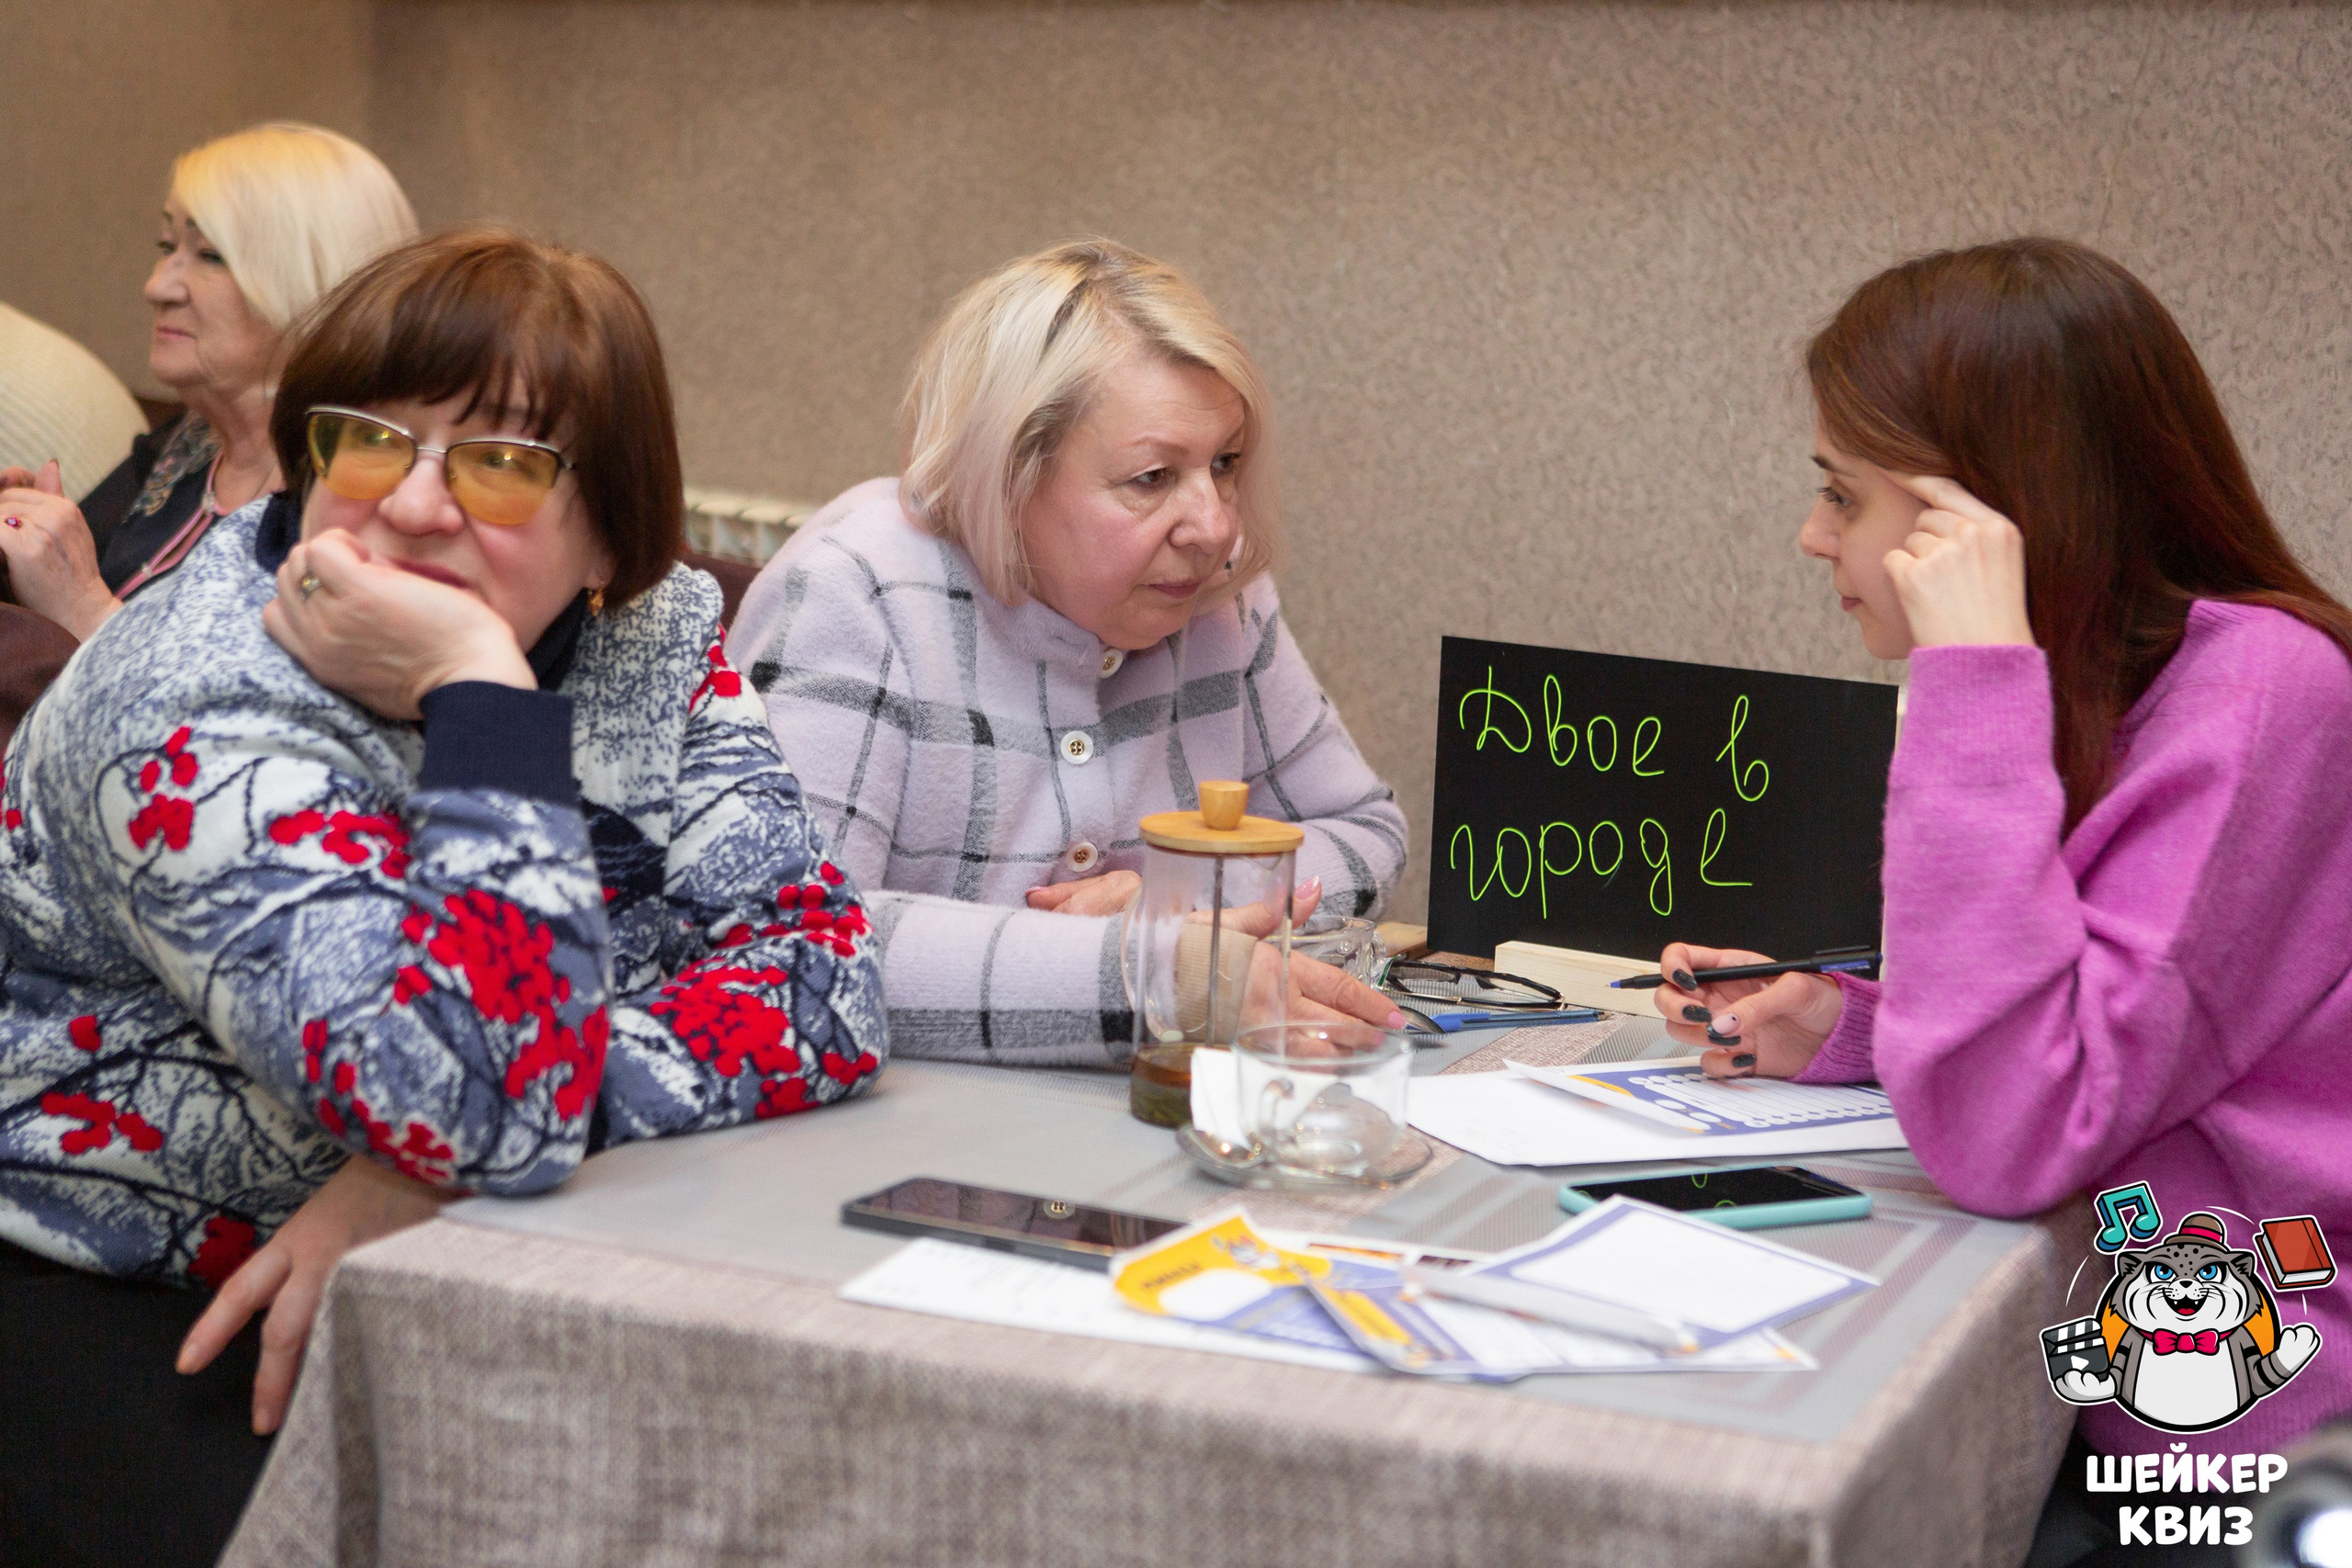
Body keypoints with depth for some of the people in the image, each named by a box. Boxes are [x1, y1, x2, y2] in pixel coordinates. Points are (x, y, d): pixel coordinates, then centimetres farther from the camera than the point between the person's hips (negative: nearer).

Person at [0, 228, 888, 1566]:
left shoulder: (650, 630, -5)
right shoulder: (204, 724, -25)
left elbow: (823, 974, -15)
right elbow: (488, 1114, -36)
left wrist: (438, 1163, -25)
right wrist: (480, 690, -36)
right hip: (116, 1294, -5)